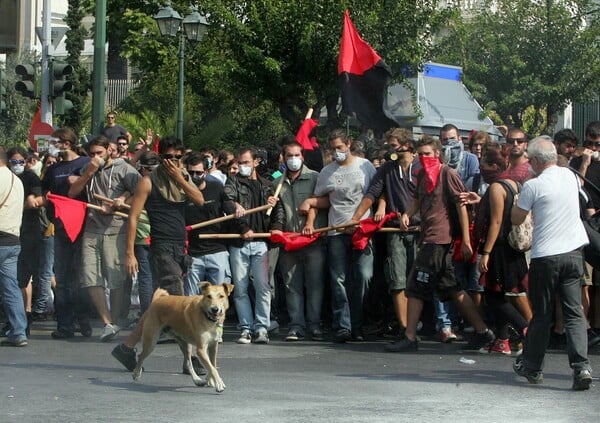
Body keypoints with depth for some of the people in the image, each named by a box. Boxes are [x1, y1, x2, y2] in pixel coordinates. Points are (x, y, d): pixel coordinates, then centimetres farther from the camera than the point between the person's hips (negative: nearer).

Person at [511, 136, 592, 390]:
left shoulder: (533, 186, -11)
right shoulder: (570, 176, 6)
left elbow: (516, 219, -3)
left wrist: (518, 200, 15)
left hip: (545, 255, -4)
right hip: (573, 252, 4)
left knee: (541, 314, 8)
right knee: (574, 313, 2)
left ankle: (532, 367, 20)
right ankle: (581, 366, -13)